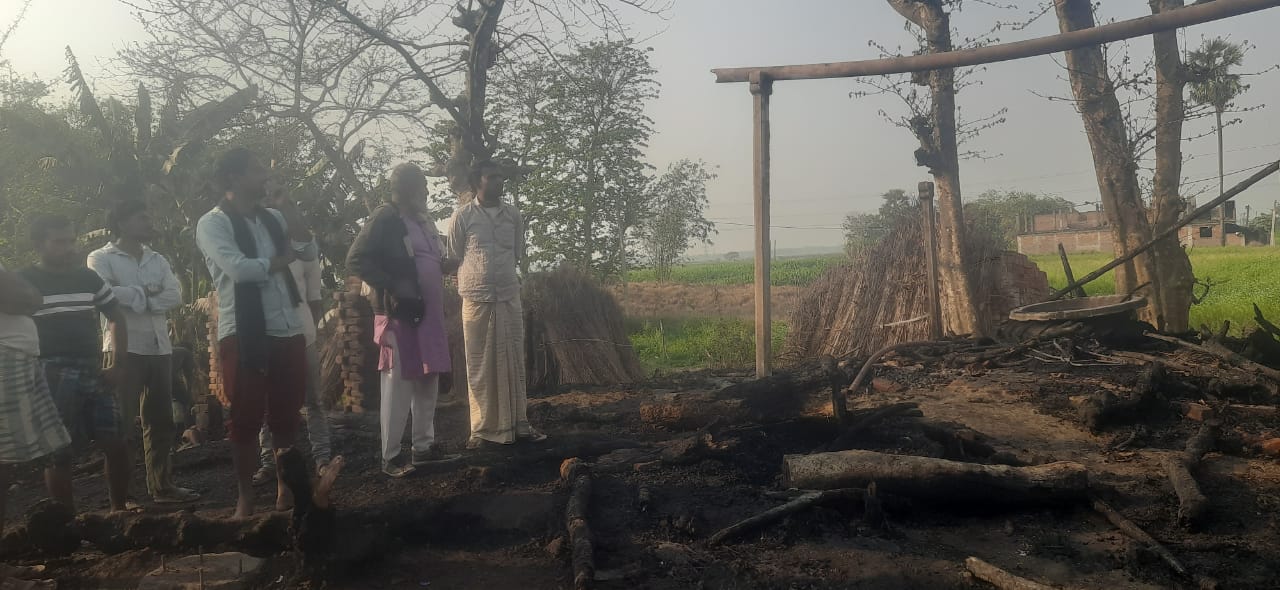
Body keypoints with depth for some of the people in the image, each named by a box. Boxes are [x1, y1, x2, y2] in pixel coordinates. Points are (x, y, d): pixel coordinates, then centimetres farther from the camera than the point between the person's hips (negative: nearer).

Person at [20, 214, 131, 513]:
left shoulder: (89, 278, 11)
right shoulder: (24, 282, -1)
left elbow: (116, 317, 18)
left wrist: (120, 364, 9)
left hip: (93, 373, 4)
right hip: (52, 378, -4)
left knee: (116, 444, 0)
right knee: (59, 453, 1)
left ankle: (119, 510, 15)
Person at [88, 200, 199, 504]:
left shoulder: (157, 259, 14)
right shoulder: (101, 259, -1)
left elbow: (175, 296, 0)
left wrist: (131, 298, -10)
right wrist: (145, 292, -8)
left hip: (159, 348, 6)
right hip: (123, 349, -5)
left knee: (161, 421, 9)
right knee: (122, 425, -1)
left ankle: (162, 486, 17)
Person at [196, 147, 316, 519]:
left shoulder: (271, 218, 14)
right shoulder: (212, 223, -5)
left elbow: (310, 252, 13)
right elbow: (238, 268, -19)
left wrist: (294, 220, -3)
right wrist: (281, 259, -4)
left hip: (288, 330, 6)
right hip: (243, 333, -5)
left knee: (286, 416, 13)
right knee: (246, 419, 2)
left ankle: (286, 489, 27)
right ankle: (245, 499, 14)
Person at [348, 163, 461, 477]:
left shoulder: (424, 221, 16)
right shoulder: (384, 218, -9)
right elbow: (356, 259, -15)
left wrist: (443, 265, 6)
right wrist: (392, 287, -20)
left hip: (428, 312, 8)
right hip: (400, 313, -8)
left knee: (428, 381, 12)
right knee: (398, 384, -4)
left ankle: (424, 446, 23)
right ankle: (390, 456, 5)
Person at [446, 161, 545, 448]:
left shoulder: (513, 215, 7)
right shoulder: (463, 216, -3)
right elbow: (454, 257, 5)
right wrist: (474, 280, 9)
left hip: (509, 297, 3)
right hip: (476, 299, -3)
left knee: (513, 362, 5)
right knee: (479, 366, 1)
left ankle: (518, 423, 13)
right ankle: (481, 428, 8)